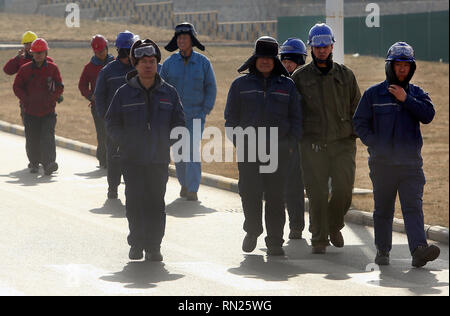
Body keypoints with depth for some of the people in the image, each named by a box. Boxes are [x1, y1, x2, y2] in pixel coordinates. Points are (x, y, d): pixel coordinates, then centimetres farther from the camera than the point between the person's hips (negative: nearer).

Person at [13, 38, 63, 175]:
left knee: (47, 137, -14)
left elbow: (59, 87, 4)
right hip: (30, 111, 1)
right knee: (32, 139, 6)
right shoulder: (25, 69, 3)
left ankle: (49, 164, -21)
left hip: (48, 111, -1)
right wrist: (26, 100, -8)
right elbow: (17, 87, 5)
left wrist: (50, 99, -11)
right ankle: (34, 163, 25)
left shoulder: (52, 68, 2)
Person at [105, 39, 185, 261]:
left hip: (159, 159, 1)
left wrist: (169, 141, -4)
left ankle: (153, 246, 6)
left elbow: (179, 122, 12)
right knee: (135, 201, 0)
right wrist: (125, 142, -8)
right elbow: (112, 123, 6)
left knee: (156, 203, 0)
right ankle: (136, 243, 12)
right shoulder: (125, 93, 3)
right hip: (132, 160, -1)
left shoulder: (169, 93, 7)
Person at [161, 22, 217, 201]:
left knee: (193, 150, -11)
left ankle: (193, 190, -11)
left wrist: (205, 111, -4)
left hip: (196, 114, -2)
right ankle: (184, 184, 23)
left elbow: (211, 88, 4)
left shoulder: (203, 62, 0)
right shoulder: (169, 63, 2)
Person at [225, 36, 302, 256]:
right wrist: (238, 141, -2)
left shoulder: (287, 86, 11)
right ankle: (252, 230, 17)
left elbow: (295, 118, 12)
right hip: (248, 149, 0)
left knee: (275, 196, -1)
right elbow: (231, 117, 11)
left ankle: (275, 242, 4)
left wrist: (291, 143, -1)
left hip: (279, 150, 0)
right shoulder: (241, 85, 10)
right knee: (250, 192, -8)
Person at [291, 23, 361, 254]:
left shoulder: (345, 75, 10)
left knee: (343, 190, -3)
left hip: (342, 143, 1)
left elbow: (356, 107, 15)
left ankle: (334, 227, 23)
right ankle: (319, 239, 4)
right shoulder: (300, 77, 6)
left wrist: (354, 134, 5)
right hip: (312, 145, -1)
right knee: (317, 193, -5)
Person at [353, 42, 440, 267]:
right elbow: (360, 122, 5)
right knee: (383, 209, 7)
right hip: (382, 163, 0)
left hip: (411, 163, 0)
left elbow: (428, 115, -6)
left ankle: (419, 249, -23)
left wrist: (406, 100, -13)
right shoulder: (373, 94, 6)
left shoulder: (416, 93, 10)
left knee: (413, 206, -12)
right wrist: (374, 144, -7)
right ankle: (382, 251, 18)